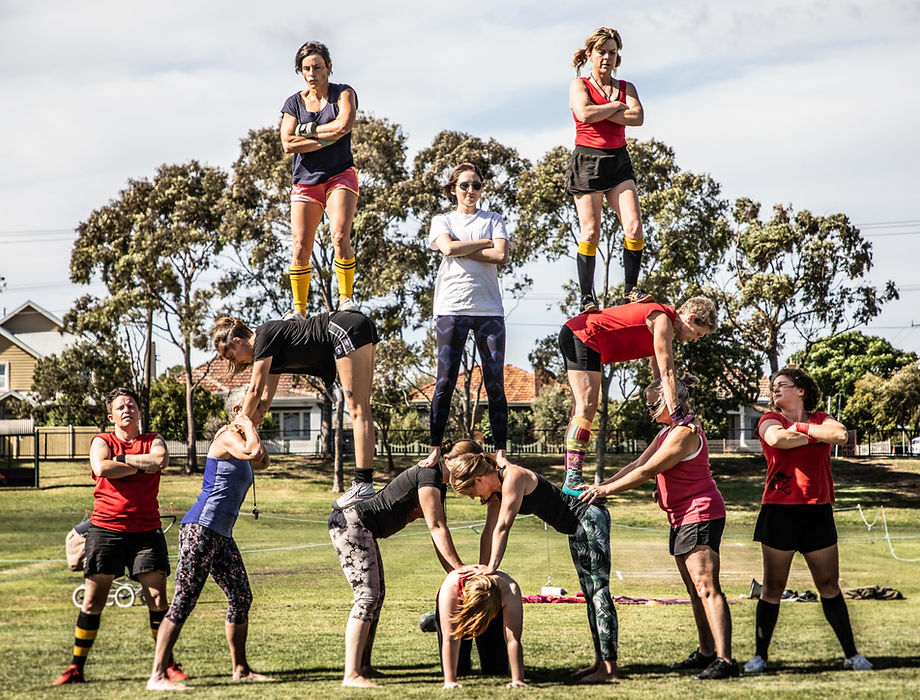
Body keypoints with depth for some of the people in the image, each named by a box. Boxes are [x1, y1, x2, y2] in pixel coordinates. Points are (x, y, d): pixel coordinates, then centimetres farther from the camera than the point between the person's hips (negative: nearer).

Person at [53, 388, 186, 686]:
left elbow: (160, 460, -13)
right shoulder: (102, 442, 8)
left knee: (157, 596, -5)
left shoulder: (153, 441, 10)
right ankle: (76, 667, 6)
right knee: (93, 599, -1)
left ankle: (168, 664, 3)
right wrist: (142, 466, -8)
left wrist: (122, 459, -8)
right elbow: (101, 468, -14)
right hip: (106, 528, -1)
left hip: (145, 530, 1)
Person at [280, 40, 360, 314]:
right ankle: (299, 310, 1)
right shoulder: (293, 103, 9)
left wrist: (308, 130, -6)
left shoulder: (344, 93, 3)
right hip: (305, 181, 3)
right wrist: (327, 138, -10)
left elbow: (344, 125, -16)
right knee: (300, 248, -6)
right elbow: (288, 144, -4)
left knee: (339, 236, -22)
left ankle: (346, 299, -11)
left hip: (340, 176, -3)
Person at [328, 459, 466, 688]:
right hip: (350, 522, -11)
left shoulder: (439, 486, 16)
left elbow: (439, 534, 16)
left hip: (362, 529, 11)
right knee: (368, 595, -16)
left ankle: (363, 666, 25)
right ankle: (352, 675, -21)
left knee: (377, 594, 16)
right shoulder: (429, 474, -15)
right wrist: (459, 569, -15)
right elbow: (436, 527, -17)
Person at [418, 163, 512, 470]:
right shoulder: (442, 221, 14)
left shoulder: (493, 220, 15)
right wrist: (485, 243, -1)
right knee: (445, 381, -5)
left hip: (489, 308, 1)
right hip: (452, 307, -1)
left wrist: (462, 250, -3)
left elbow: (502, 255, -3)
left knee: (495, 382, -2)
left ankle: (501, 452, -2)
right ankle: (435, 450, -1)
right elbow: (448, 248, -7)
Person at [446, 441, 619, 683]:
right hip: (577, 528, 11)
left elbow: (503, 527, -25)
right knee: (590, 595, 13)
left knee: (598, 592, -12)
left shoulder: (513, 477, -22)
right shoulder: (497, 490, 7)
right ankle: (600, 662, 18)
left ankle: (609, 668, -15)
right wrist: (482, 569, 3)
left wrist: (491, 568, -25)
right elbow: (489, 532, 8)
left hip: (590, 518, -11)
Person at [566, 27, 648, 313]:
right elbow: (585, 114, -17)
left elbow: (637, 117, -7)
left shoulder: (626, 87, 12)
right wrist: (616, 106, -5)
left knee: (634, 226, -12)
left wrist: (600, 112, -9)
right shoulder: (579, 85, 3)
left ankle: (631, 288, 1)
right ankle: (587, 298, -2)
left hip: (618, 161, 3)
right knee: (590, 233, -7)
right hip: (587, 161, -3)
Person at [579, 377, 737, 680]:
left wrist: (606, 489, -12)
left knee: (706, 587, -16)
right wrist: (602, 485, 6)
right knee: (695, 590, 14)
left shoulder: (684, 433, -16)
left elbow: (646, 471, -17)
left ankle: (725, 660, -21)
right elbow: (637, 464, 16)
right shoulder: (667, 432, 18)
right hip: (683, 518, 11)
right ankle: (706, 653, 21)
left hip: (700, 515, -11)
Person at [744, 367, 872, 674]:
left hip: (817, 511, 2)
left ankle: (851, 654, 10)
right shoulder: (770, 419, 5)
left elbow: (841, 434, -11)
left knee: (829, 585, 5)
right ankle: (760, 655, 6)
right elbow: (777, 439, -19)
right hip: (779, 511, -2)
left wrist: (802, 427, -8)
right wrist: (817, 436, -7)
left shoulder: (820, 419, 12)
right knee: (773, 586, 0)